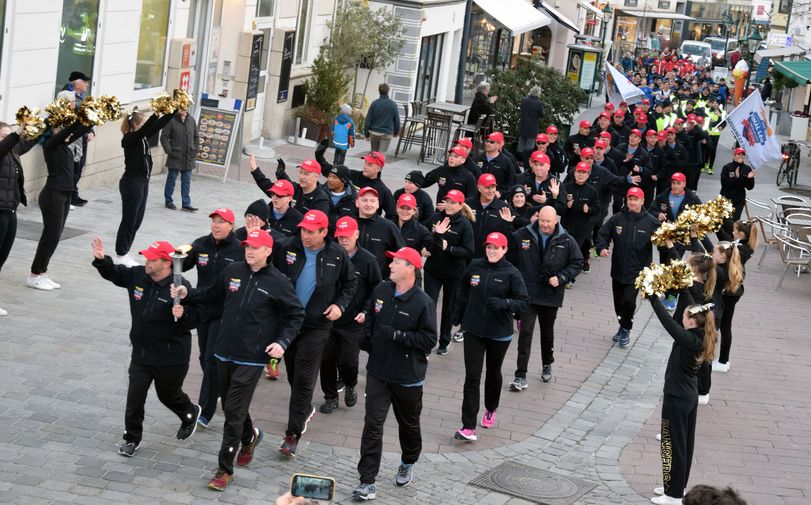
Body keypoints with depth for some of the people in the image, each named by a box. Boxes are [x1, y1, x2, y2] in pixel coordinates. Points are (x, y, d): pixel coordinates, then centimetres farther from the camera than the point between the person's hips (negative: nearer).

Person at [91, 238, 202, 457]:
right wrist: (101, 260, -8)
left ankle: (190, 413, 50)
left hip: (171, 358, -4)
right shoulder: (138, 276, -5)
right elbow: (114, 274, 10)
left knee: (169, 395, 18)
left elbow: (195, 319, -18)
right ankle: (132, 437, 22)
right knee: (135, 398, 3)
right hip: (141, 354, 4)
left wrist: (183, 314, -40)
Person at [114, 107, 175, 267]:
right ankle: (121, 254, 7)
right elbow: (144, 130, -32)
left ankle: (124, 252, 19)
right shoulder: (129, 139, -14)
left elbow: (159, 125, 5)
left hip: (143, 182, 9)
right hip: (132, 182, -9)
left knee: (137, 220, 11)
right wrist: (156, 114, -40)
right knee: (129, 220, -2)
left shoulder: (143, 137, 9)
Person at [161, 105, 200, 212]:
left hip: (188, 158, 4)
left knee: (186, 181, 6)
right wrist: (169, 151, -14)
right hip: (175, 157, -4)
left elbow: (196, 137, 14)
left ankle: (186, 204, 10)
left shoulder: (192, 120, 5)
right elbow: (164, 138, -9)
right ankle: (168, 201, 22)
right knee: (171, 180, 9)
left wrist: (195, 150, 4)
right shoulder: (171, 121, -11)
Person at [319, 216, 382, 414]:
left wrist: (365, 311, -8)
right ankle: (330, 397, 25)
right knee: (327, 359, 6)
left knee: (348, 361, -1)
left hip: (353, 323, -2)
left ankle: (350, 386, 31)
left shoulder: (368, 260, -7)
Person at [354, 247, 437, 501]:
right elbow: (369, 319, 16)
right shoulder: (380, 291, -2)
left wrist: (397, 335, -24)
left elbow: (429, 340, -19)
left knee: (409, 424, 18)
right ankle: (367, 481, -3)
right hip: (378, 371, 3)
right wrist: (367, 340, 1)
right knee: (373, 424, -5)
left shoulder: (423, 302, -17)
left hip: (408, 377, -3)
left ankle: (407, 465, 44)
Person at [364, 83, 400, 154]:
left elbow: (368, 120, -3)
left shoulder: (374, 104, -5)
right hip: (386, 135, -1)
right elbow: (397, 120, 4)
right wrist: (396, 132, 20)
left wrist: (366, 134, 5)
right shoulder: (393, 104, -4)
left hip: (374, 133, 1)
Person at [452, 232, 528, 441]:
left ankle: (491, 410, 46)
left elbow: (522, 303, -13)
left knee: (493, 373, 20)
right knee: (472, 377, -6)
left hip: (499, 334, -1)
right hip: (473, 330, 1)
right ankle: (469, 427, -10)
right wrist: (458, 312, 15)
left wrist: (503, 303, -29)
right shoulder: (475, 266, -2)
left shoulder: (512, 273, -12)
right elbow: (463, 289, 17)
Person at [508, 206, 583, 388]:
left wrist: (561, 278, -10)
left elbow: (577, 264, 3)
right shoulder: (521, 235, -7)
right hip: (527, 294, -2)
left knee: (547, 333, 20)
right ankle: (521, 376, -6)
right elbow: (510, 258, 2)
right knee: (525, 333, -8)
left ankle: (547, 365, 42)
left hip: (551, 295, 2)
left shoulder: (567, 241, -5)